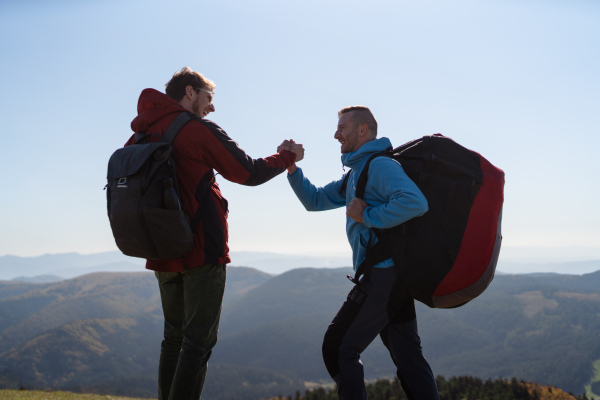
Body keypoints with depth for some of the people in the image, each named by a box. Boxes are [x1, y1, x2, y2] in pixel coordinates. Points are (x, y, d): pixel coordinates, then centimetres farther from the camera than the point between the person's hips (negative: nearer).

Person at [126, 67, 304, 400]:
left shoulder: (141, 135, 10)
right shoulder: (199, 130, -8)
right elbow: (249, 173, -2)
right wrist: (287, 156, 13)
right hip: (201, 251, -7)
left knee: (175, 338, 17)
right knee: (198, 341, -2)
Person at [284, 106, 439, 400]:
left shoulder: (380, 165, -12)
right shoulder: (357, 173, 20)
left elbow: (416, 203, -28)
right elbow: (315, 200, 23)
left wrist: (367, 216, -20)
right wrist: (291, 168, 10)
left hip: (383, 274, -10)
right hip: (399, 276, 10)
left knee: (338, 348, 0)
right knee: (408, 356, 12)